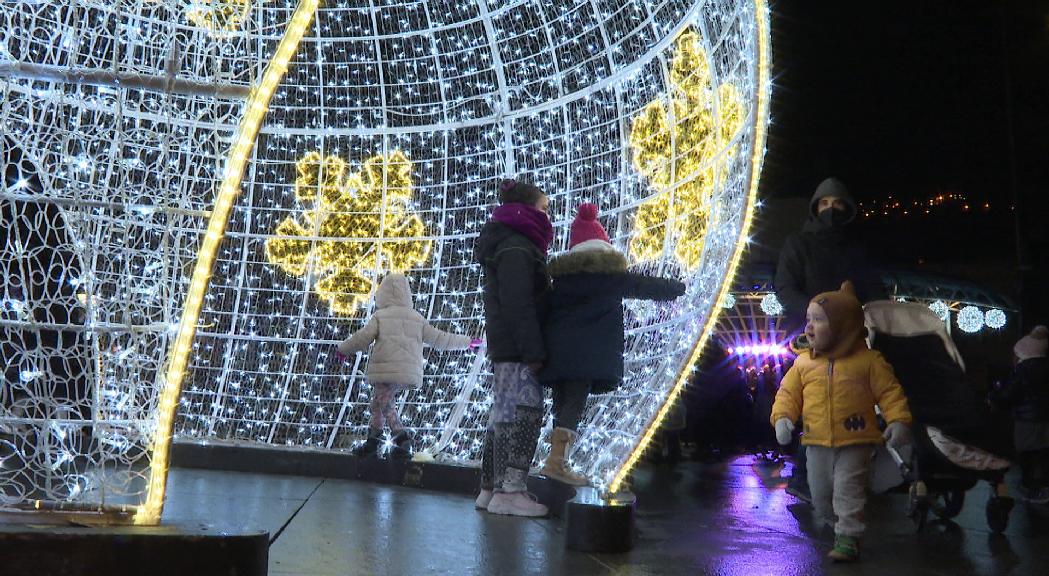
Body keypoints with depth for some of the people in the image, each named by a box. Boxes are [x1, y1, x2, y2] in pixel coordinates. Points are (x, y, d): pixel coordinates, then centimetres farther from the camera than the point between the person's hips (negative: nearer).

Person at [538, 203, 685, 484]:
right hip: (589, 351, -5)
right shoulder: (611, 273, 3)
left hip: (557, 348, 5)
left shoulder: (560, 273, 15)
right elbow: (643, 286, 11)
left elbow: (546, 306, 21)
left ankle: (557, 458, 11)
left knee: (563, 402, 12)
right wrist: (678, 287, 26)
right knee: (574, 401, -6)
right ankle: (556, 461, -14)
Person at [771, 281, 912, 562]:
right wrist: (782, 417, -10)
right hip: (817, 443, 4)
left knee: (848, 490, -6)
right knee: (820, 494, 13)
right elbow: (788, 392, 6)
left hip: (855, 442, -4)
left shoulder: (868, 360, -6)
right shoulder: (803, 362, 3)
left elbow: (890, 392, -4)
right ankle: (833, 524, 36)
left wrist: (899, 421, -15)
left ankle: (848, 539, 3)